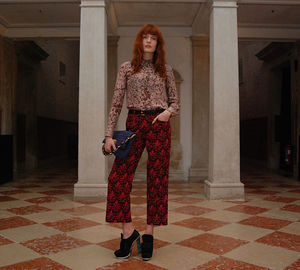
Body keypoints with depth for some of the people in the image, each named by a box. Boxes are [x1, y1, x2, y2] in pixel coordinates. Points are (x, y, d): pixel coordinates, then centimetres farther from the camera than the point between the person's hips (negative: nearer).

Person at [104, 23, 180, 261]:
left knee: (157, 179, 0)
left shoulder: (165, 70, 11)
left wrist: (168, 111, -10)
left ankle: (149, 234, 12)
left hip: (159, 125, 0)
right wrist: (109, 134, -3)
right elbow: (117, 103, 5)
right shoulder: (127, 68, 10)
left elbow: (176, 103, 14)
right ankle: (128, 232, 3)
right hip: (134, 123, 0)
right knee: (119, 177, -11)